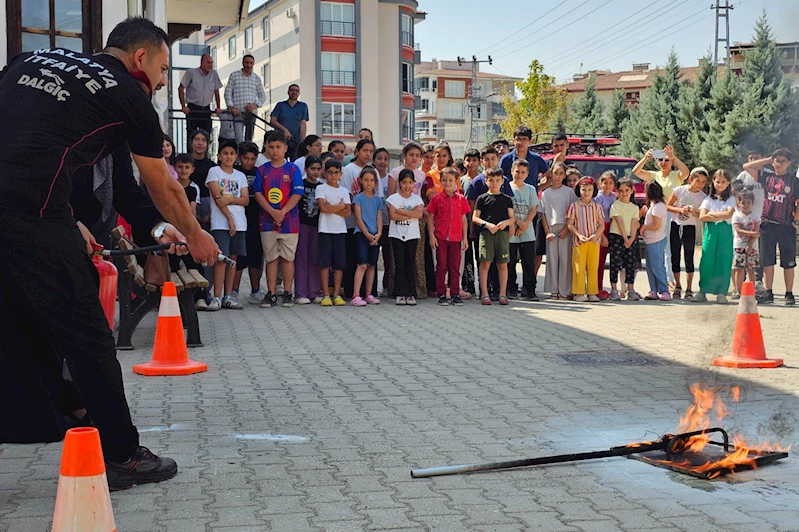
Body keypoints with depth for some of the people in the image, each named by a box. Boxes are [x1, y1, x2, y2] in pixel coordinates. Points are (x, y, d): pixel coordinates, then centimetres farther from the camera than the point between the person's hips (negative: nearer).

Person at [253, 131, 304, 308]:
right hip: (267, 221, 2)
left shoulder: (293, 169, 2)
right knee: (271, 258, 5)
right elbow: (258, 194, 2)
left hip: (289, 221, -2)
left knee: (288, 257, 2)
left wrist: (282, 212, -13)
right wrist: (272, 212, -11)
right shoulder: (262, 170, 8)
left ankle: (287, 294, 9)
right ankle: (271, 294, 9)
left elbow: (297, 194, -4)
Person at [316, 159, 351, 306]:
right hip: (325, 229, -3)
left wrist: (331, 208, -10)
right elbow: (323, 208, -13)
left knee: (339, 264, 2)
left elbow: (348, 212, 0)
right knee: (324, 263, -5)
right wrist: (340, 207, -2)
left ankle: (337, 294, 6)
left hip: (340, 230, 3)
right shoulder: (321, 188, 2)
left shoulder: (344, 191, 12)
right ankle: (326, 295, -2)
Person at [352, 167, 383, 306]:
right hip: (361, 234, -5)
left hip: (375, 236, 5)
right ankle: (356, 296, -19)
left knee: (372, 265, 8)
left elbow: (379, 218, 9)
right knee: (362, 264, -15)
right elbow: (358, 218, -6)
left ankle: (369, 295, 16)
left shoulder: (378, 199, 13)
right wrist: (367, 234, -13)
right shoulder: (358, 198, 0)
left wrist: (378, 233, -8)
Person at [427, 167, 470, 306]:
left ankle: (455, 294, 11)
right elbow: (430, 218, 2)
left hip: (456, 238, 2)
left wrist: (465, 237, 5)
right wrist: (431, 236, -6)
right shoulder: (437, 198, 0)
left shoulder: (461, 199, 6)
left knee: (455, 267, 5)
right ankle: (441, 294, 7)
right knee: (441, 267, 2)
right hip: (440, 237, -2)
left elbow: (464, 219, 9)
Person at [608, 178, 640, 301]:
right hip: (616, 236, -4)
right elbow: (620, 222, -10)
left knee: (630, 263, 2)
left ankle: (631, 290, 4)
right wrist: (625, 238, -17)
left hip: (630, 238, 4)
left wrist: (631, 239, -11)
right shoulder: (615, 205, -2)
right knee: (615, 263, -4)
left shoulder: (634, 207, 11)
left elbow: (634, 223, 2)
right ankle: (614, 290, -2)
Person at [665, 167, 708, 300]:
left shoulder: (703, 197, -4)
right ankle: (678, 287, 18)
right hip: (675, 226, 1)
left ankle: (689, 289, 5)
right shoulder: (679, 190, -5)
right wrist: (680, 210, -15)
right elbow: (667, 206, 1)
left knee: (689, 258, -1)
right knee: (675, 258, 5)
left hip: (690, 228, -1)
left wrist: (695, 212, -21)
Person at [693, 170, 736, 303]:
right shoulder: (708, 199, 12)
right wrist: (721, 216, -10)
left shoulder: (730, 199, 10)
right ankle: (702, 291, 1)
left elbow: (729, 214, -8)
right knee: (707, 261, -4)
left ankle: (721, 292, -1)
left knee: (724, 261, -5)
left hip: (725, 231, 0)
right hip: (710, 231, 1)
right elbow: (702, 216, -2)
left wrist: (712, 214, -6)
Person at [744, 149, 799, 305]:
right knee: (767, 260, 6)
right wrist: (767, 160, 7)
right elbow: (746, 166, 8)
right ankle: (768, 292, 14)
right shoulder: (767, 178, 7)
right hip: (767, 225, 2)